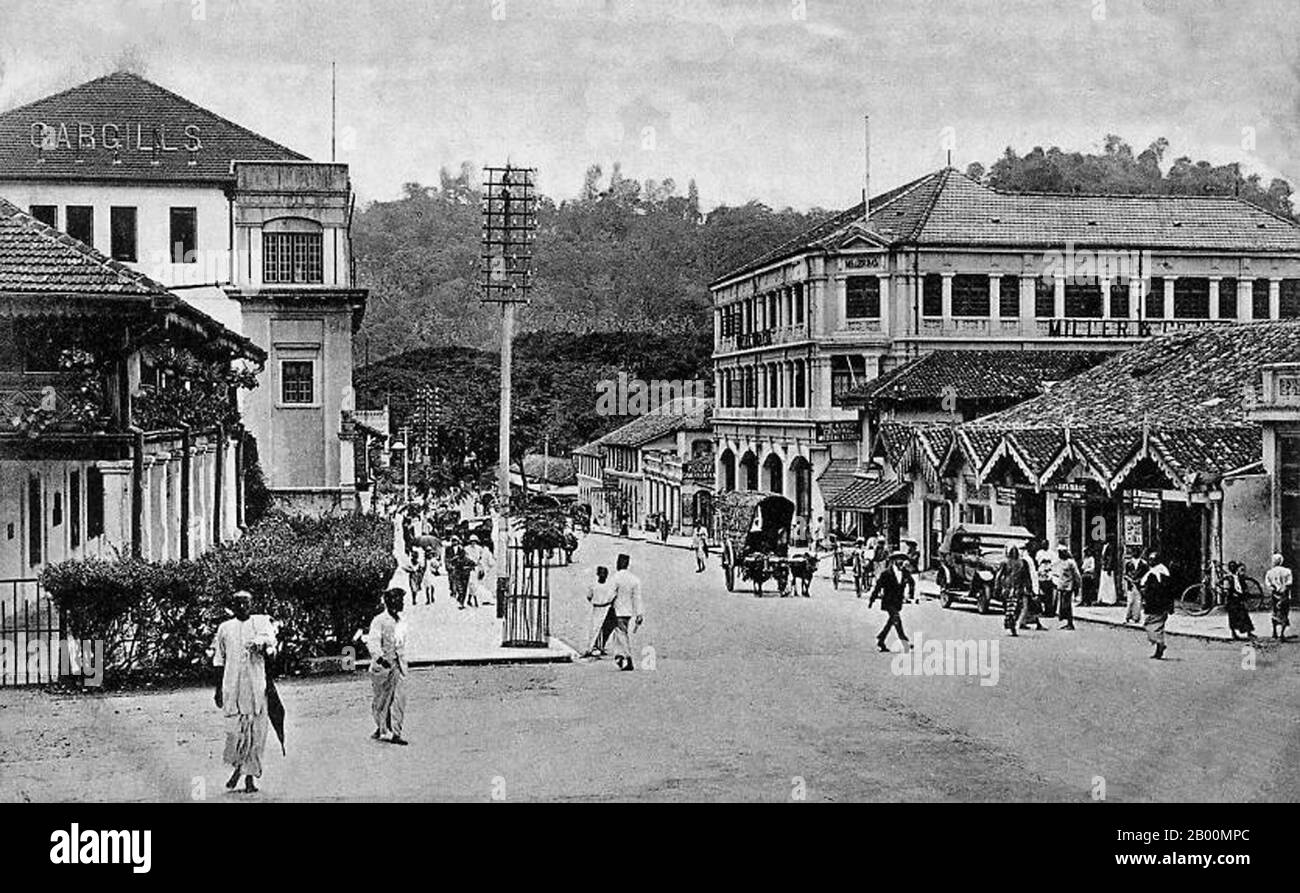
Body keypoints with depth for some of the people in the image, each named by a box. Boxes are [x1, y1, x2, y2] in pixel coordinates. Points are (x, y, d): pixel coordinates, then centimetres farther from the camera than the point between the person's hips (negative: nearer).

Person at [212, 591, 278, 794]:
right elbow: (219, 661, 17)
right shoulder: (225, 628, 13)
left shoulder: (261, 622, 8)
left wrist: (261, 644, -31)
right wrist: (218, 689, 15)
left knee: (255, 731, -2)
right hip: (232, 684, 1)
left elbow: (271, 643, -9)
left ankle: (249, 776, 7)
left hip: (256, 684, -1)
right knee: (235, 730, -9)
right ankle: (237, 767, 15)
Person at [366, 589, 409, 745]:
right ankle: (380, 728, 25)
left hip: (399, 666, 5)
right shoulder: (379, 621, -6)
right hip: (383, 665, -5)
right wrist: (380, 658, -31)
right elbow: (372, 642, -16)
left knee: (399, 700, -4)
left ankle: (395, 733, -4)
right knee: (382, 700, 6)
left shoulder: (401, 622, 15)